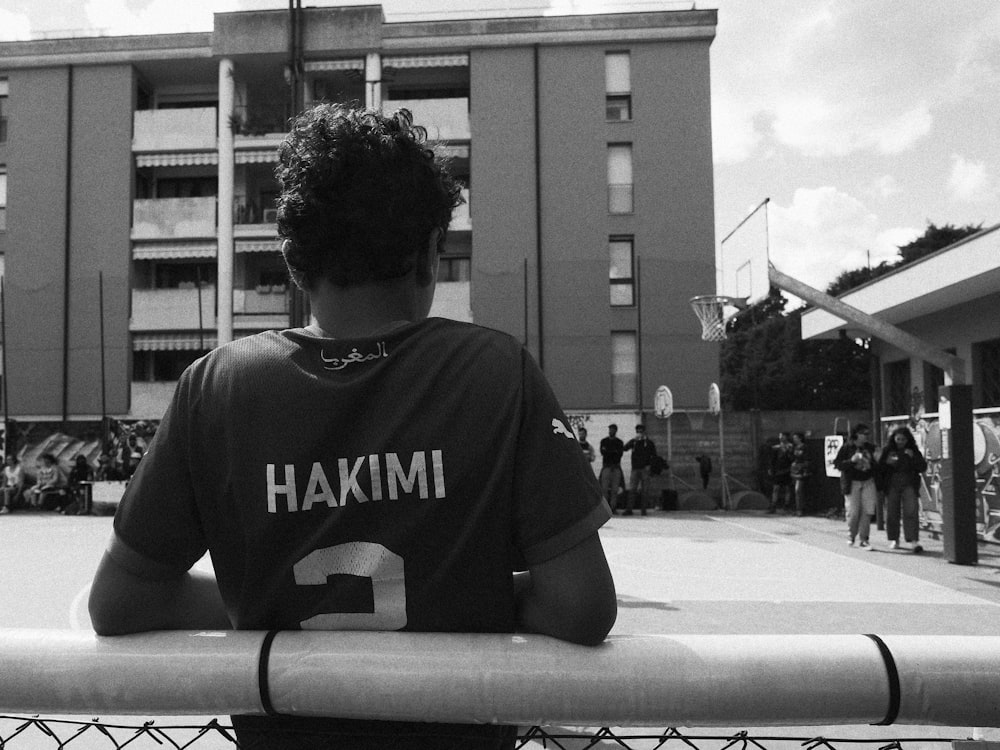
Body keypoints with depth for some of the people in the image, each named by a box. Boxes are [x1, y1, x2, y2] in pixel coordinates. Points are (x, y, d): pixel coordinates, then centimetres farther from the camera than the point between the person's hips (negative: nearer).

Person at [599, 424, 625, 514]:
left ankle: (613, 507, -2)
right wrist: (614, 452, -5)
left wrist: (608, 451, -6)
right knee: (604, 488, -10)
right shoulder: (604, 441, 13)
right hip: (606, 466, -1)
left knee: (615, 489, -4)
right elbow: (602, 452, -1)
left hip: (616, 467, 1)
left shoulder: (619, 442, 14)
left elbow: (620, 454, 1)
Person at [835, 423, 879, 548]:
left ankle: (863, 539, 8)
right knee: (853, 512, -5)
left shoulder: (870, 448, 8)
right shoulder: (847, 447, -5)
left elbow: (875, 465, 13)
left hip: (868, 482, 4)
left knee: (867, 512, -1)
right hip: (852, 483, -4)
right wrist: (851, 460, -22)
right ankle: (851, 537, 17)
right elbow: (837, 463, -7)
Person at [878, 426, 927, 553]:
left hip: (909, 485, -1)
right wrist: (887, 462, -13)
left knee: (911, 512, -13)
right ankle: (893, 540, 17)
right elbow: (880, 468, 7)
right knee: (892, 513, 4)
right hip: (892, 485, 1)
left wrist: (913, 457, -13)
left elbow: (923, 467, 2)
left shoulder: (913, 451, 6)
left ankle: (914, 540, -15)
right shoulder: (887, 450, 7)